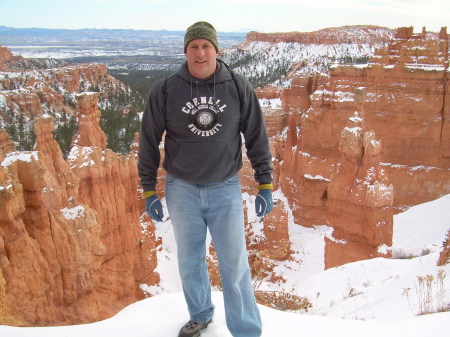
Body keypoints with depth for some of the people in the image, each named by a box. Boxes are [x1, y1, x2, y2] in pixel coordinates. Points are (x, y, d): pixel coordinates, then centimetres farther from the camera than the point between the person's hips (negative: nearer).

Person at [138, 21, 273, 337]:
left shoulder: (239, 87, -5)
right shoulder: (165, 90, -5)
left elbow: (257, 137, 2)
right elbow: (149, 142, 2)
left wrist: (265, 185, 1)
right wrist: (149, 190, 2)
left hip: (226, 190, -1)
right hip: (182, 191, 1)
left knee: (235, 266, 4)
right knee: (190, 262, 16)